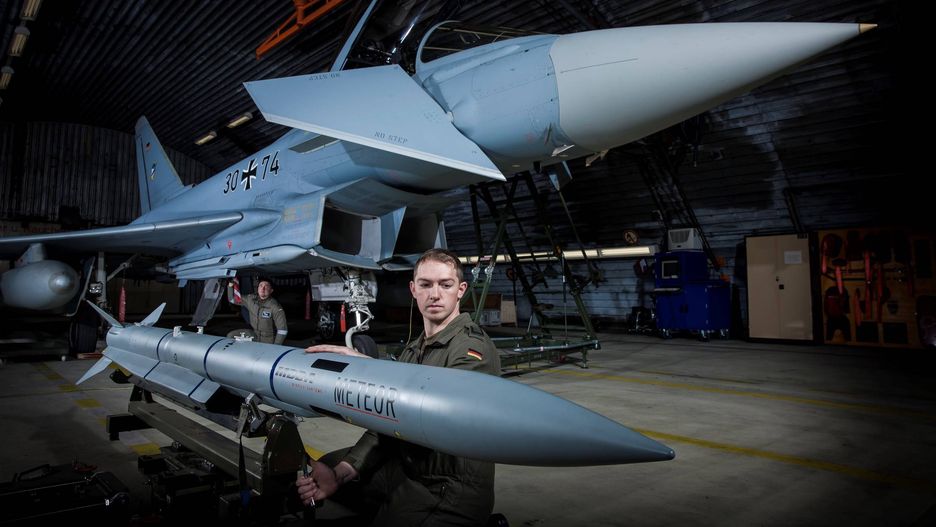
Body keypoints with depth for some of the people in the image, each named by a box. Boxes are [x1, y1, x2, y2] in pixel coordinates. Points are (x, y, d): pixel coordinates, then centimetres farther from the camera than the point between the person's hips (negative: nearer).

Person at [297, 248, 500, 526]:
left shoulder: (473, 347, -16)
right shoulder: (413, 350, 12)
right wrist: (343, 471, -9)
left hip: (450, 491, -8)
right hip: (405, 467, 8)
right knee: (324, 468, 15)